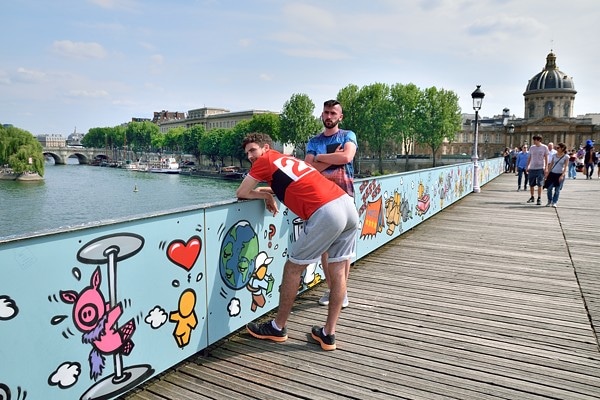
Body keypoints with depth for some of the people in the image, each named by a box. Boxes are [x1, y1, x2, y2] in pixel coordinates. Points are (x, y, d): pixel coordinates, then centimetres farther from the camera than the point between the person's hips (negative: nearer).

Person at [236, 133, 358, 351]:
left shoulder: (265, 160, 8)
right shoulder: (287, 159, 29)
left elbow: (241, 193, 7)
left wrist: (266, 196, 21)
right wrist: (268, 190, 27)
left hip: (325, 212, -8)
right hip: (347, 204, 9)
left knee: (293, 268, 7)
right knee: (338, 270, 11)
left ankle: (278, 328, 21)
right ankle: (328, 334, 20)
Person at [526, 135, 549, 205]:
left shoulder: (544, 147, -2)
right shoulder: (531, 148, 7)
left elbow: (546, 158, 0)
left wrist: (546, 168, -6)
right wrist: (527, 166, 10)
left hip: (540, 168, -3)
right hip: (532, 168, 3)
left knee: (539, 184, -3)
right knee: (531, 184, 8)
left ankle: (539, 198, 3)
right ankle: (532, 197, 23)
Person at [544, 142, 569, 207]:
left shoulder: (566, 157, -3)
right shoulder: (554, 155, 7)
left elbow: (565, 167, -8)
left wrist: (562, 175, -17)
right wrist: (547, 173, 6)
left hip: (560, 174, -3)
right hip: (552, 173, 3)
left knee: (557, 189, 2)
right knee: (549, 188, -3)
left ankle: (554, 202, 11)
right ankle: (549, 201, 13)